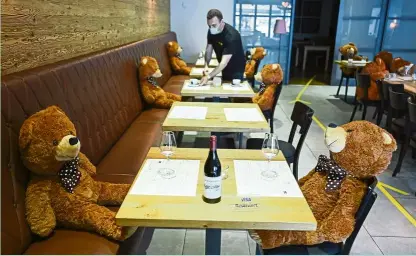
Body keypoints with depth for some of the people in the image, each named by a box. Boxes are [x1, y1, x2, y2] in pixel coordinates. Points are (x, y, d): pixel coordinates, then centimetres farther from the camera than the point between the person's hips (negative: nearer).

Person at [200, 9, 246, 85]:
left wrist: (208, 77, -43)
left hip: (236, 69, -6)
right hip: (225, 68, 6)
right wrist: (206, 66, -18)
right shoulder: (211, 31, -10)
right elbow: (209, 49, -1)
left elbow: (224, 62, -37)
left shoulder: (231, 35, -32)